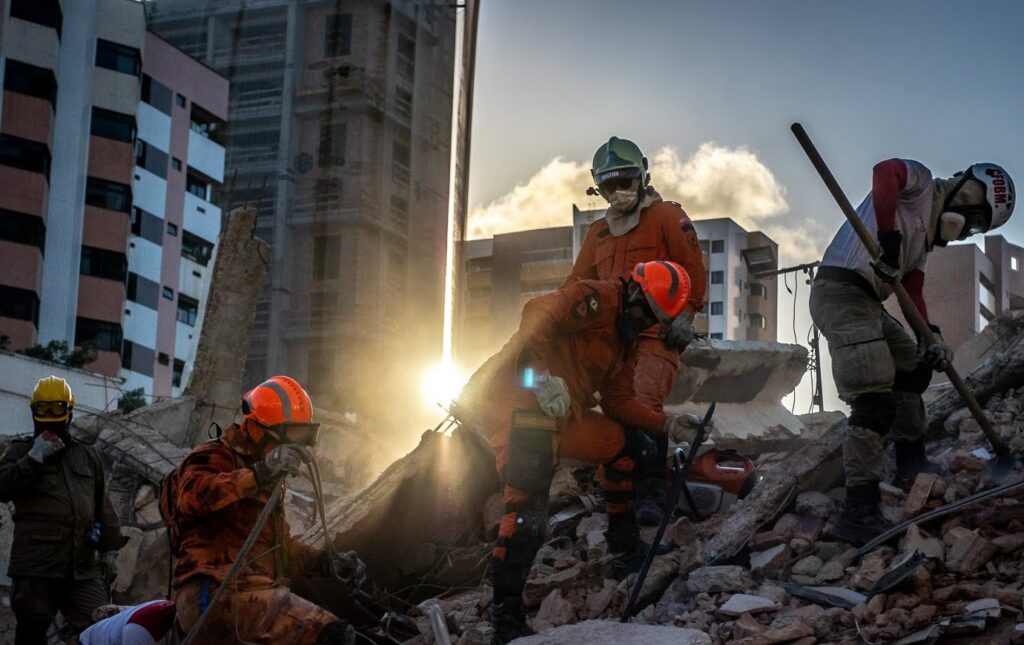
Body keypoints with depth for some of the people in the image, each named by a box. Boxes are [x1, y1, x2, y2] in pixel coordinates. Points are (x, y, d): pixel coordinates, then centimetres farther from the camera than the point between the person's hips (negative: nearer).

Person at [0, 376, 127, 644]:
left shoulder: (87, 455, 19)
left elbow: (103, 505, 21)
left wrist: (110, 546, 16)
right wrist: (34, 458, -12)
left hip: (83, 567, 3)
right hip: (36, 564, -3)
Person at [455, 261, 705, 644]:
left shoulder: (624, 342, 21)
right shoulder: (597, 300, -8)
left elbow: (619, 402, 21)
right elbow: (539, 314, -24)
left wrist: (668, 425, 10)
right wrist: (541, 375, -35)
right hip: (515, 403, -10)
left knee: (627, 444, 17)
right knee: (527, 508, -21)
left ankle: (622, 541, 30)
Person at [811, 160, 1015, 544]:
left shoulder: (926, 235, 24)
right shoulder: (920, 183, 1)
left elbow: (913, 291, 17)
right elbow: (884, 172, -22)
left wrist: (931, 338, 1)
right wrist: (889, 238, -31)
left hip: (867, 304, 10)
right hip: (842, 292, -10)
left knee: (914, 366, 26)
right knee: (875, 400, -17)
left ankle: (911, 463, 34)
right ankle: (859, 512, -21)